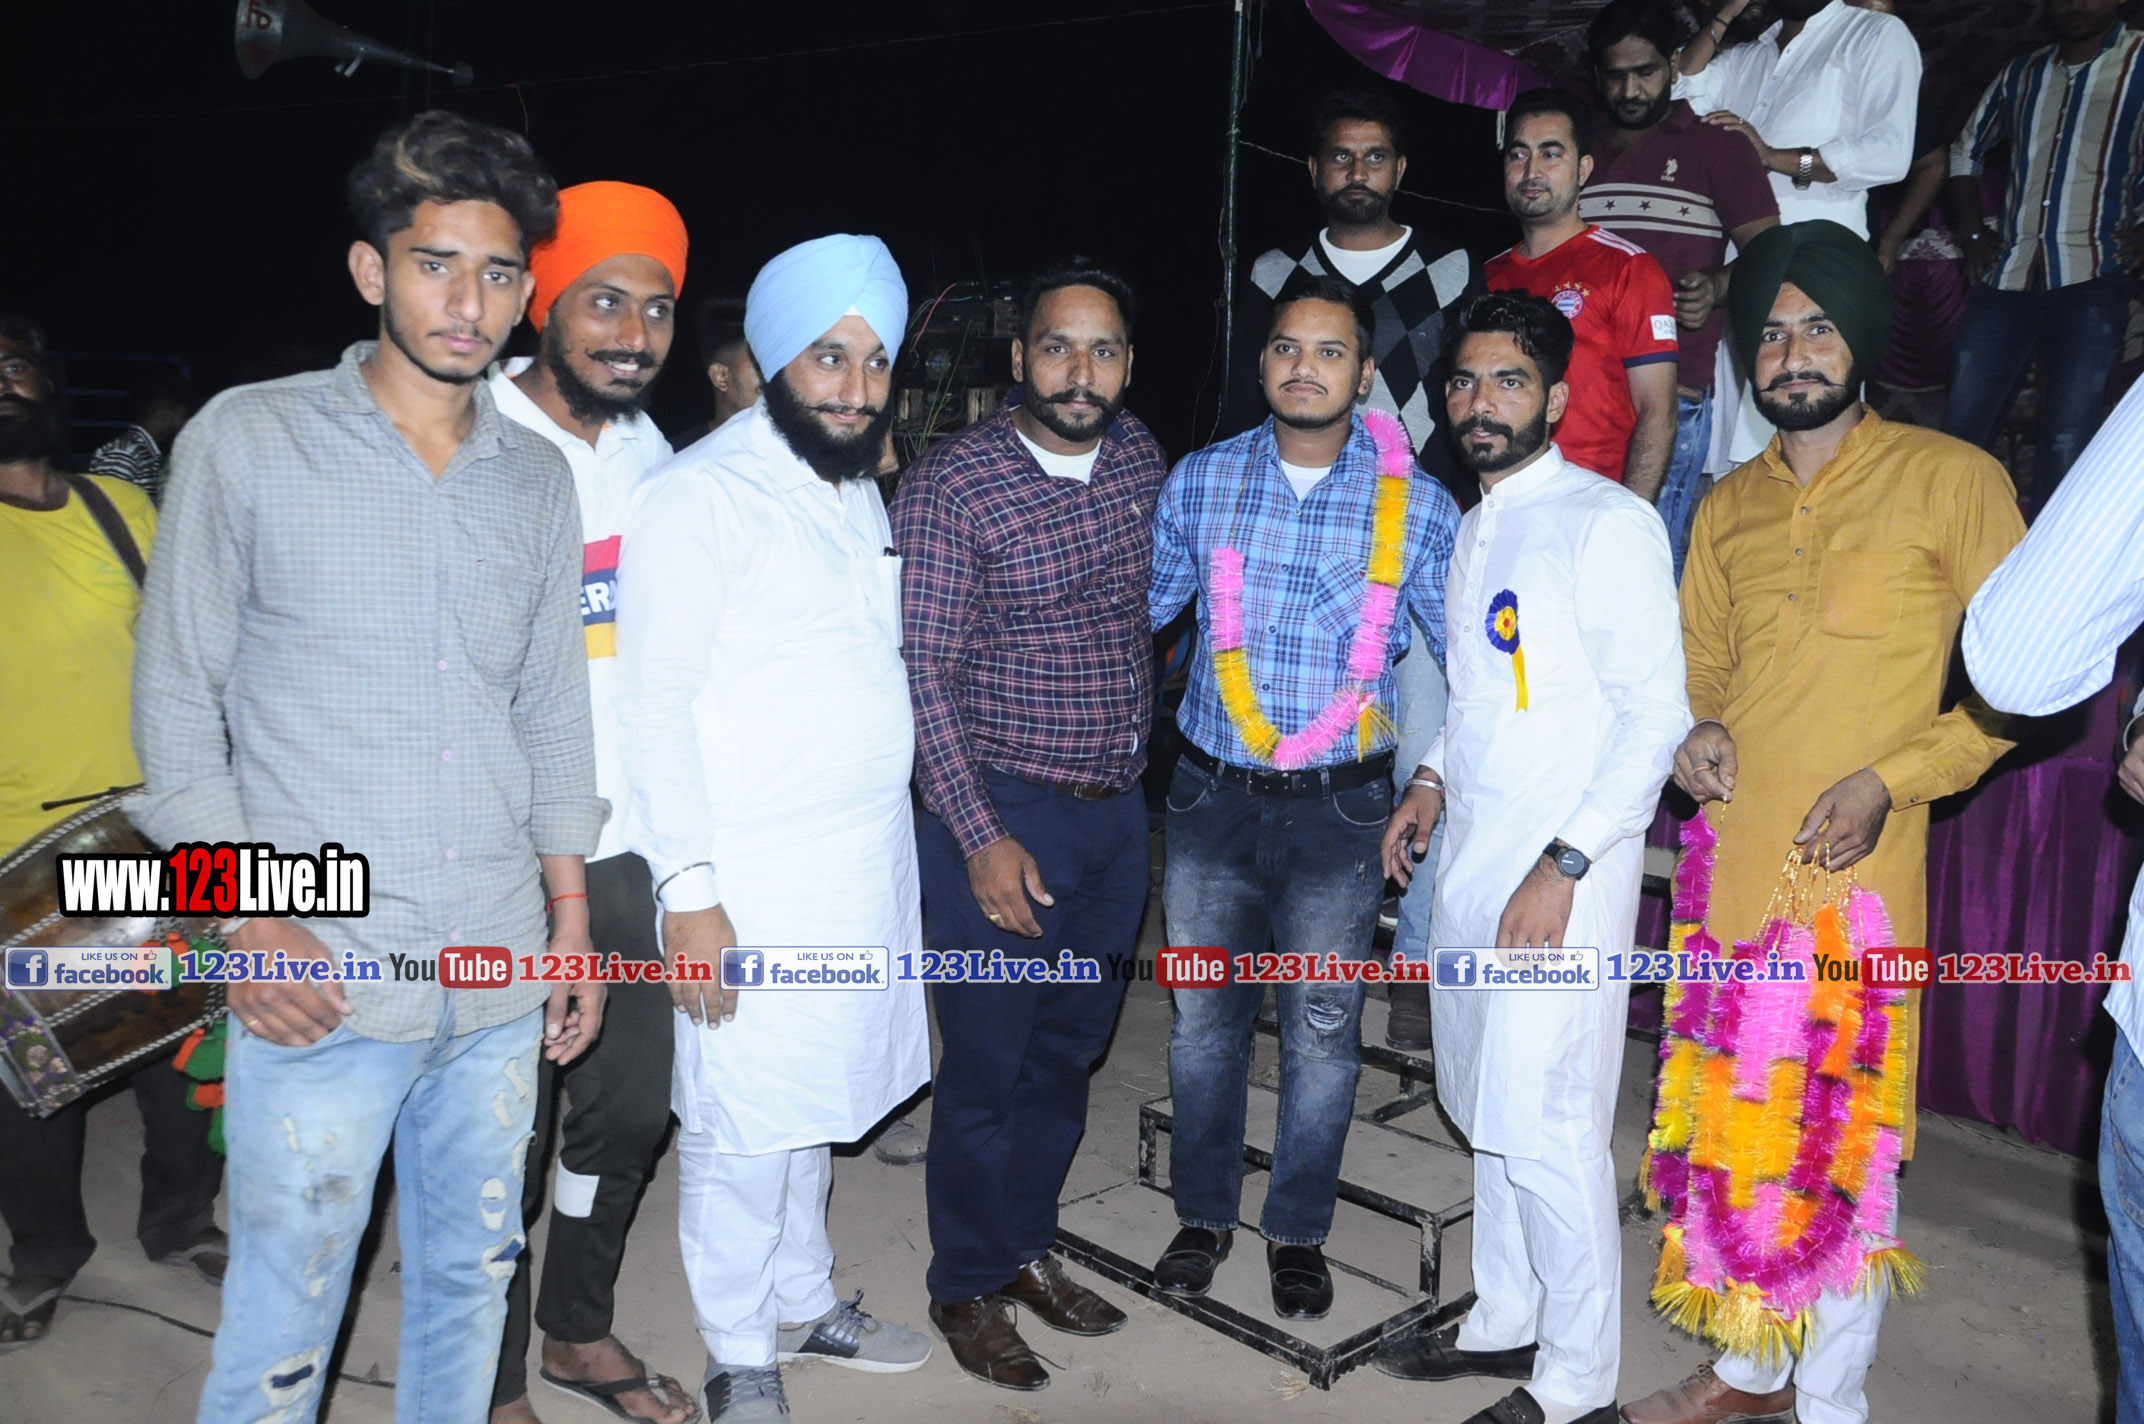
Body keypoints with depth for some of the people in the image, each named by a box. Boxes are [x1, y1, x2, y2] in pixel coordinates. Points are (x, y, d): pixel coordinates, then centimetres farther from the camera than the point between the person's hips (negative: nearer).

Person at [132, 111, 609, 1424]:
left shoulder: (540, 479, 9)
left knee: (472, 1282, 16)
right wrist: (247, 922, -10)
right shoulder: (248, 442, -3)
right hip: (318, 980, -3)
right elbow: (177, 693, -2)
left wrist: (571, 920, 12)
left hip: (500, 977, 4)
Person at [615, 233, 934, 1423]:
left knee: (814, 1107, 20)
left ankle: (805, 1302, 38)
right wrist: (690, 893, -19)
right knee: (743, 1131, 4)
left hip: (868, 866, 7)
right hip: (755, 882, -7)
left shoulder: (856, 490, 13)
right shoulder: (702, 494, -13)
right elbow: (656, 704, -15)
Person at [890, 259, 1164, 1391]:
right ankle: (967, 1289, 27)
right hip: (1001, 816, -6)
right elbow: (925, 674, -15)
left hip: (1117, 809, 6)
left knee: (1069, 1052, 18)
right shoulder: (947, 486, -14)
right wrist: (982, 838, -18)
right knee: (988, 1065, 6)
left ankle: (1025, 1246, 38)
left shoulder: (1141, 459, 4)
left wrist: (1136, 759, 15)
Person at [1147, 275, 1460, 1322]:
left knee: (1322, 1033, 11)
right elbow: (1137, 606, 11)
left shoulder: (1418, 507, -5)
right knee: (1202, 1018, 14)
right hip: (1212, 794, 2)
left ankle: (1298, 1231, 33)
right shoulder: (1200, 482, 0)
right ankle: (1204, 1213, 35)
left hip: (1339, 805, -1)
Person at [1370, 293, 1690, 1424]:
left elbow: (1656, 716, -15)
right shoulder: (1476, 526, 16)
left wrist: (1564, 866, -19)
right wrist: (1434, 779, 13)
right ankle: (1504, 1323, 33)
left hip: (1563, 867, -8)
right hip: (1471, 856, 8)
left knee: (1547, 1129, -4)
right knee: (1487, 1109, 16)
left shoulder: (1607, 523, -11)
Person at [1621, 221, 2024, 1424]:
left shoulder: (1952, 481, -2)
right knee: (1735, 1121, 14)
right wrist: (1695, 730, 1)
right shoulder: (1727, 508, 13)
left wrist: (1892, 780, -14)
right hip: (1728, 861, 5)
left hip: (1857, 873, -5)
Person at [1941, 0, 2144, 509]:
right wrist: (1970, 231, 17)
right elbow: (1966, 150, 28)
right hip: (2007, 277, 4)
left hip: (2091, 280, -4)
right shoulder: (2021, 73, 16)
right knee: (1962, 422, 5)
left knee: (2068, 439, -7)